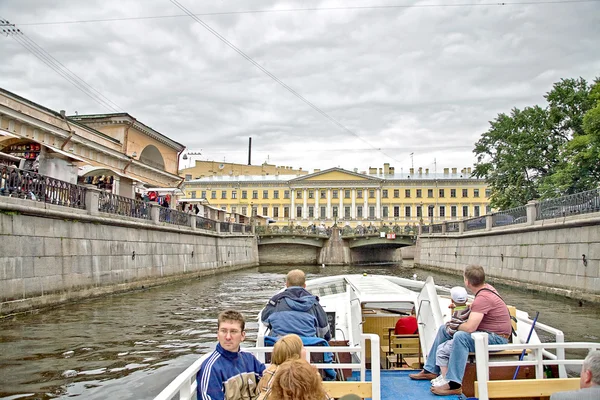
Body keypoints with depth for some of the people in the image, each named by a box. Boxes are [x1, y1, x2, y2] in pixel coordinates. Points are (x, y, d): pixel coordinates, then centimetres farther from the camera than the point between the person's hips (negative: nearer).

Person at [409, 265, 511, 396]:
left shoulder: (483, 298, -27)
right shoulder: (486, 287, 4)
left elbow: (469, 327, -33)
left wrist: (456, 326, -12)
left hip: (497, 338, -11)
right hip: (486, 332, 11)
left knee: (460, 336, -37)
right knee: (443, 329, 15)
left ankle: (454, 385, -34)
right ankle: (431, 370, 20)